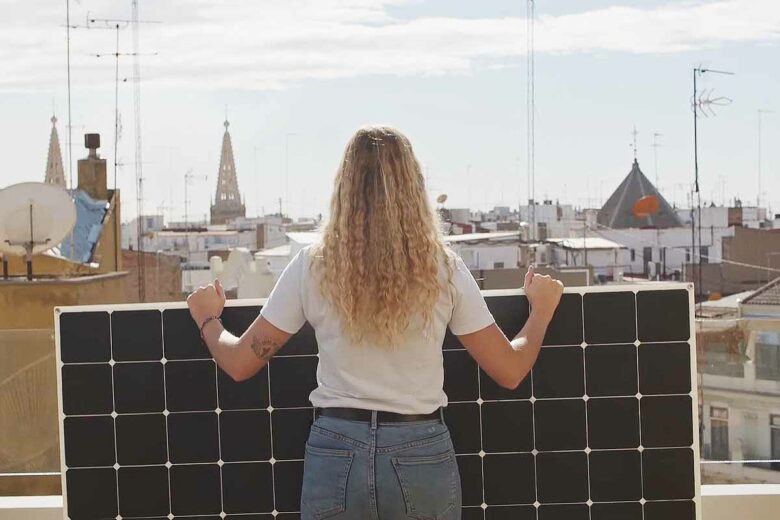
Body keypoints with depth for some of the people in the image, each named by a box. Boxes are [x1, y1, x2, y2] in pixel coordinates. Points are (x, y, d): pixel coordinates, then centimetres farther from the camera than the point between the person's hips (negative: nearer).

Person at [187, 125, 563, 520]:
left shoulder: (313, 266, -4)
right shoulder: (443, 269, -4)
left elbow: (240, 363, 1)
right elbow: (509, 371, 1)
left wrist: (208, 319, 22)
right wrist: (541, 311, 20)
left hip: (337, 453, 0)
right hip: (422, 454, 0)